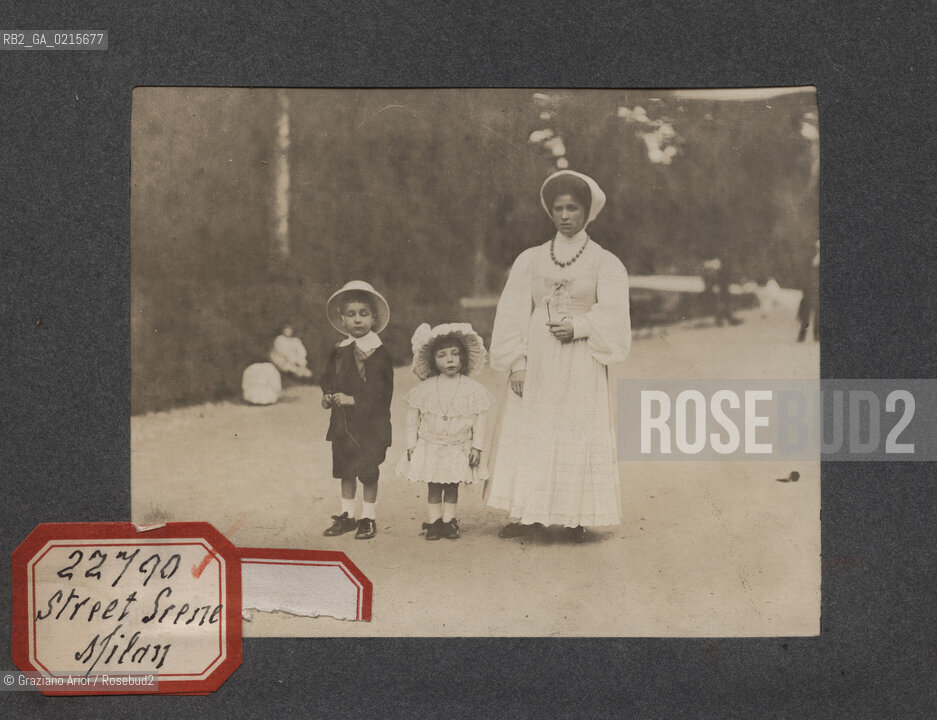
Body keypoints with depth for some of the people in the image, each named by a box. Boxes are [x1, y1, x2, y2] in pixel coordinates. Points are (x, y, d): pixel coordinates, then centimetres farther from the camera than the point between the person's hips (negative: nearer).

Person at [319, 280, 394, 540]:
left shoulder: (379, 353, -10)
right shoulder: (339, 352, 8)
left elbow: (381, 392, -17)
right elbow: (328, 379, 17)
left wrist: (352, 400, -21)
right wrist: (328, 396, -4)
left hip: (370, 423, -5)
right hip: (342, 422, 5)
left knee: (368, 472, 1)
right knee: (345, 470, 12)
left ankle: (368, 518, 14)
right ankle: (347, 515, 23)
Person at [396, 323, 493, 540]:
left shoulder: (474, 390, -6)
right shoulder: (424, 389, -4)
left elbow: (479, 421, -2)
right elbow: (413, 419, 4)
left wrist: (477, 447, -4)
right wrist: (411, 444, 2)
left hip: (459, 449, 0)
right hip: (430, 447, 0)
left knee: (452, 487, 7)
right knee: (433, 487, 5)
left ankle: (448, 521, 18)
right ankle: (433, 522, 13)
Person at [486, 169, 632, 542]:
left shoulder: (605, 263, 3)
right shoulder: (530, 260, 8)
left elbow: (612, 315, -4)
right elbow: (512, 315, 4)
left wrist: (577, 327, -18)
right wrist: (516, 363, -5)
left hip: (581, 363, -2)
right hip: (536, 362, 2)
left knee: (578, 436, -2)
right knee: (530, 435, 1)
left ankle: (575, 518, 5)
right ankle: (531, 514, 8)